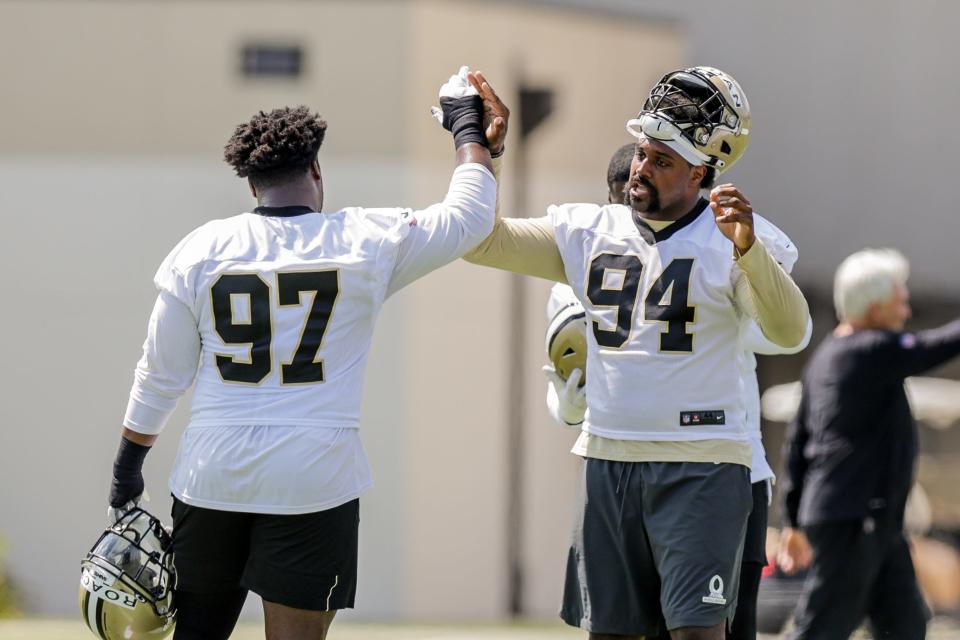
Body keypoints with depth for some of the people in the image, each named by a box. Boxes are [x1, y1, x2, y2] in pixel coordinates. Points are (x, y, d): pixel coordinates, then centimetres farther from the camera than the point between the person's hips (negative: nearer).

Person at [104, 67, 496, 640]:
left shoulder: (202, 249, 2)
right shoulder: (368, 243, -2)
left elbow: (162, 374, 6)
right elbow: (470, 216, 10)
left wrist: (128, 465, 17)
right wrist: (467, 125, 24)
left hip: (212, 477, 2)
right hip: (314, 479, -2)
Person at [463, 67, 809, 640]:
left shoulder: (726, 241, -6)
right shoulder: (587, 232, 9)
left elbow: (789, 332, -20)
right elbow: (483, 242, 8)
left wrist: (747, 249, -35)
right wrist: (484, 151, -4)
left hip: (701, 466, -5)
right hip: (608, 460, 5)